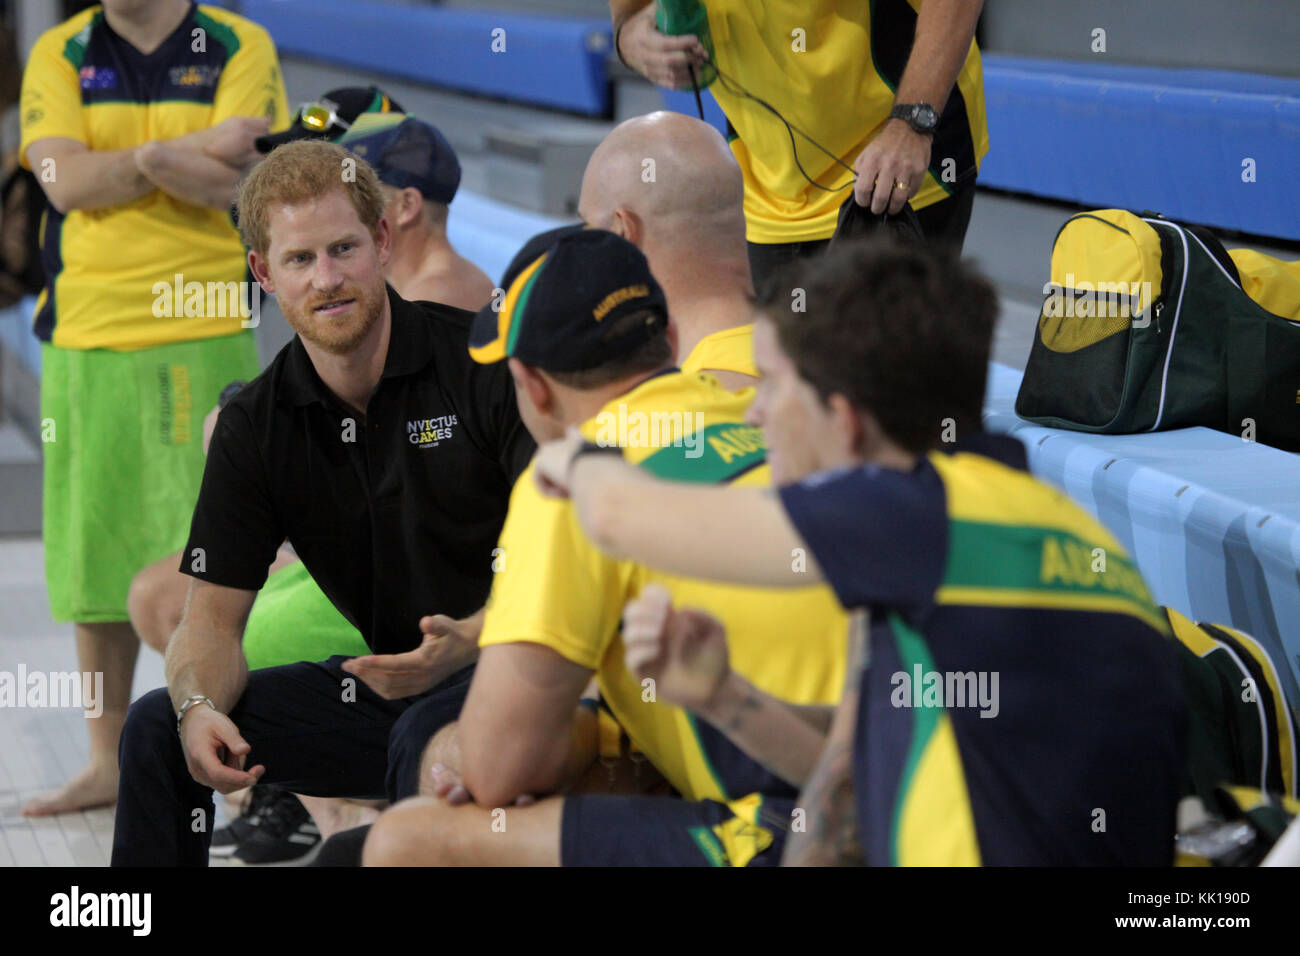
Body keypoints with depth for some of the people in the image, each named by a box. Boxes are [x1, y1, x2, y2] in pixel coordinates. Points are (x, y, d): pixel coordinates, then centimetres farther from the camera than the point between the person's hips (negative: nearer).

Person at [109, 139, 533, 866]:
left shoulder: (486, 362, -12)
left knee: (428, 739, -37)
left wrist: (469, 640, -32)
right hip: (382, 679, 5)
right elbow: (214, 615, 2)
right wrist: (199, 709, -21)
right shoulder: (255, 425, 2)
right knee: (158, 727, -6)